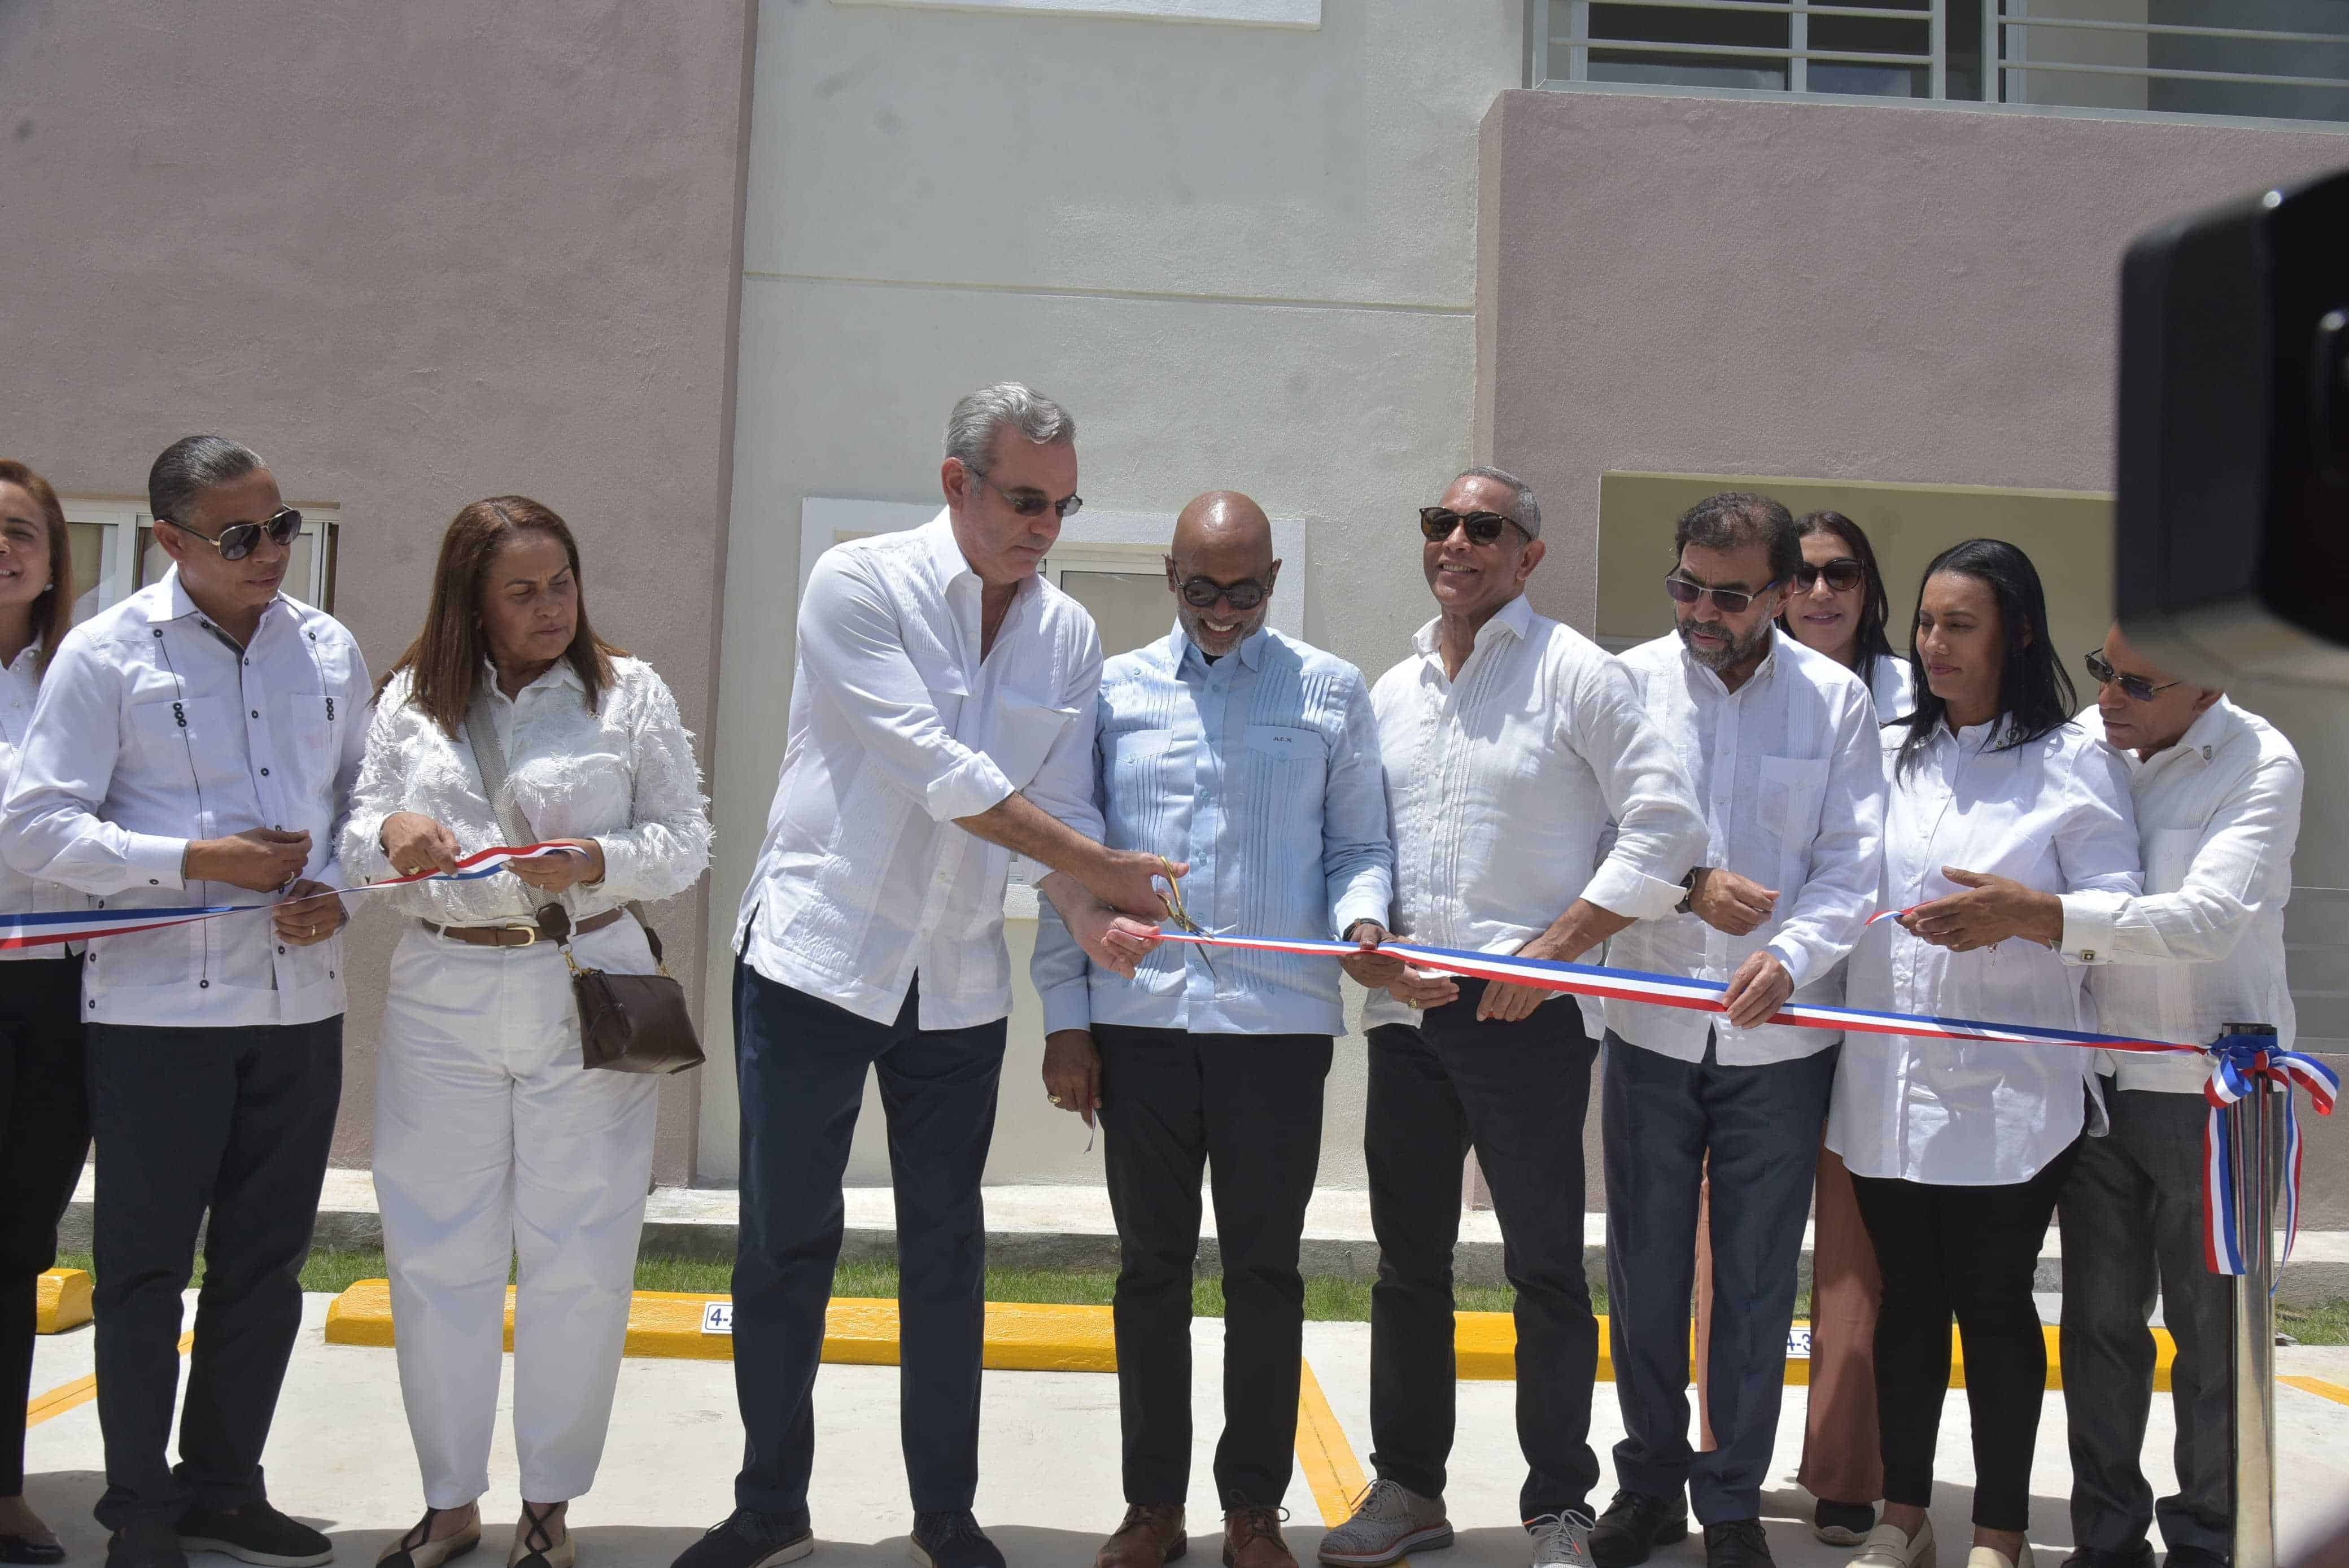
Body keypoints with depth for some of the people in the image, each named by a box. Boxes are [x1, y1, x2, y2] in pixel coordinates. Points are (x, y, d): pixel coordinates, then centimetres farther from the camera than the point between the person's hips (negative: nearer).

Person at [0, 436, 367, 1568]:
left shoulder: (328, 649, 8)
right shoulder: (106, 654, -5)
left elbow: (363, 795, 16)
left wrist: (339, 891, -4)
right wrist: (202, 861, -16)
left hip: (300, 998, 4)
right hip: (157, 1006, -4)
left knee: (266, 1260, 13)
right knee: (144, 1267, 6)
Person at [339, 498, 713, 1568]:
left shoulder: (630, 694, 2)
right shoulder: (411, 698, 7)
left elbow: (686, 844, 0)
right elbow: (358, 833, 10)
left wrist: (596, 861, -18)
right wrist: (393, 831, -12)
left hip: (587, 991, -2)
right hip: (441, 996, 2)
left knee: (578, 1259, 4)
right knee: (438, 1252, 7)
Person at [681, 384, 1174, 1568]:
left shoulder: (1068, 635, 4)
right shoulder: (859, 585, -11)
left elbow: (1061, 808, 2)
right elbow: (935, 772, -20)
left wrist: (1086, 913, -19)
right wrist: (1099, 869, -20)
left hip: (959, 984, 4)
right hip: (816, 958, -3)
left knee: (946, 1253, 10)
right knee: (784, 1244, 5)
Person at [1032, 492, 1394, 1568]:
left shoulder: (1331, 692, 7)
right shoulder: (1115, 690, 9)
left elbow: (1359, 844, 8)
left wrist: (1362, 920, -14)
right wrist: (1064, 1015, 3)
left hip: (1278, 1019, -1)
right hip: (1138, 1018, 1)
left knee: (1265, 1269, 6)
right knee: (1151, 1264, 10)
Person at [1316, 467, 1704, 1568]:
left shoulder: (1576, 674, -2)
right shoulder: (1390, 692, 15)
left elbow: (1663, 828, -8)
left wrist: (1552, 950, -13)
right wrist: (1366, 944, -2)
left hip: (1527, 1014, -5)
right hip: (1406, 1013, 6)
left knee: (1546, 1268, 0)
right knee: (1408, 1263, 13)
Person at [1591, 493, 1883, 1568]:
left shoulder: (1836, 699, 1)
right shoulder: (1631, 681, 1)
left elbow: (1853, 865, -4)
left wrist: (1790, 957, -20)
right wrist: (1692, 887, -16)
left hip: (1780, 1034, 0)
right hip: (1650, 1024, 0)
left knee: (1758, 1277, 8)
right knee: (1645, 1269, 9)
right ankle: (1650, 1480, 26)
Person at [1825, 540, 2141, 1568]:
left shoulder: (2073, 759, -2)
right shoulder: (1888, 753, 12)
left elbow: (2116, 907, -10)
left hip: (2008, 1093, -4)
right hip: (1887, 1085, 4)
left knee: (1995, 1302, 5)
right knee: (1909, 1299, 13)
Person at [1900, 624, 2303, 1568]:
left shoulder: (2260, 766, -11)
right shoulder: (2083, 740, 1)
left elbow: (2209, 917, -24)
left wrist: (2039, 914, -33)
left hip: (2211, 1089, -4)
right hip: (2096, 1077, 4)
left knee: (2212, 1329, 7)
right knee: (2099, 1319, 9)